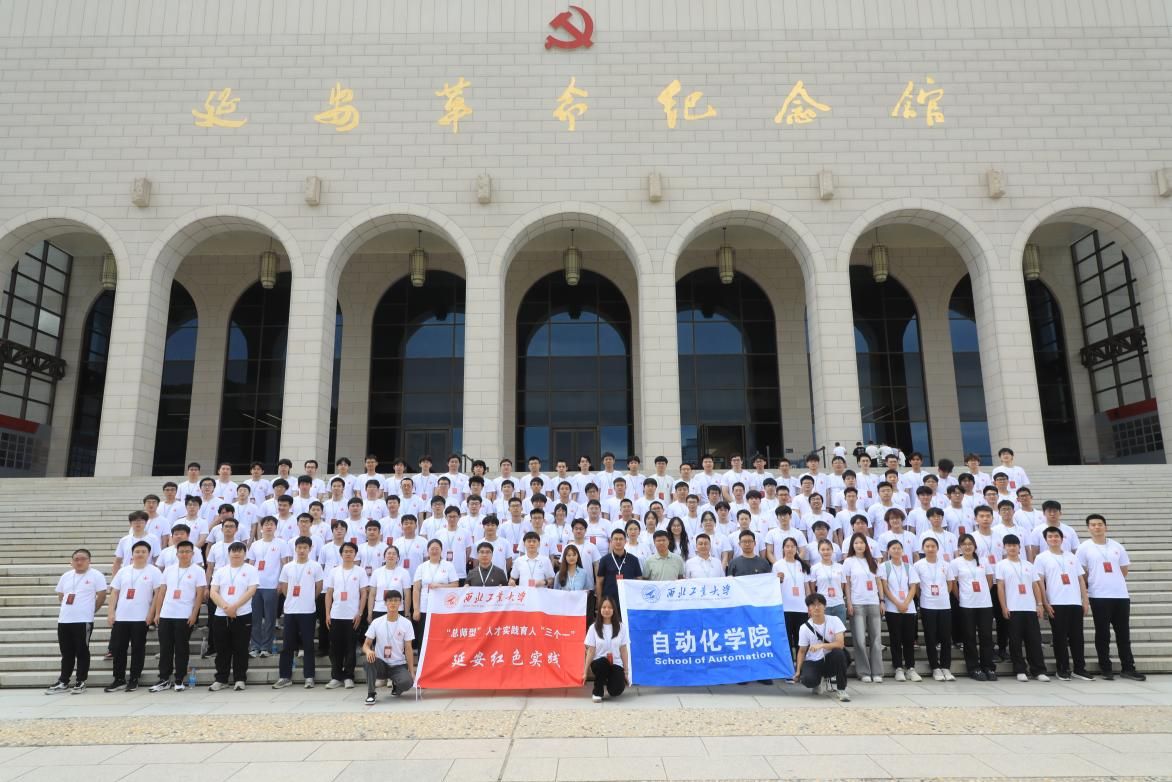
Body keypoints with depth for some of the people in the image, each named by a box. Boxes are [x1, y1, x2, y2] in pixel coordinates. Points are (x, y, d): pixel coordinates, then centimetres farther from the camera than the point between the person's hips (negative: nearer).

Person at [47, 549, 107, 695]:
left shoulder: (96, 575, -5)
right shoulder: (66, 576, 12)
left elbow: (101, 596, -4)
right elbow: (60, 595, 22)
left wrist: (89, 611, 0)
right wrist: (67, 609, 12)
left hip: (84, 621, -5)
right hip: (64, 620, 5)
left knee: (82, 652, 1)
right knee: (66, 653, 13)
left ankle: (80, 682, 9)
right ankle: (63, 682, 21)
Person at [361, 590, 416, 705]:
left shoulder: (406, 623, -4)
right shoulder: (376, 622, -3)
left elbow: (408, 649, -3)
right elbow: (366, 644, -2)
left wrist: (412, 672, -8)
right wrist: (368, 651, -28)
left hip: (399, 665, 0)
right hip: (381, 664, 0)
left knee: (407, 682, -30)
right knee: (367, 660, -33)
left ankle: (396, 687, 9)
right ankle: (371, 694, -15)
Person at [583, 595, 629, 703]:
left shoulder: (620, 627, 1)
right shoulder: (594, 627, -2)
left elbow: (623, 650, 4)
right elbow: (590, 651, -2)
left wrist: (626, 672, 2)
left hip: (616, 664, 1)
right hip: (599, 663, -1)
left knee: (616, 691, -24)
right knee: (603, 662, -38)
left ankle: (609, 683, 16)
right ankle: (597, 692, -11)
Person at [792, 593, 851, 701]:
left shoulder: (834, 620, -9)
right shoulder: (805, 628, -6)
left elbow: (840, 644, -20)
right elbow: (802, 651, 2)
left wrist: (821, 645, -32)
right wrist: (798, 671, -8)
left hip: (830, 660, 0)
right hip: (813, 663, 0)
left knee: (839, 653, -34)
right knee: (808, 680, -32)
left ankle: (841, 690, -15)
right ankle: (818, 681, 10)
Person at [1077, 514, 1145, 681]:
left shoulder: (1117, 546, 9)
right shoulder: (1084, 547, -2)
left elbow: (1124, 570, 15)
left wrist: (1115, 582, 9)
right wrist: (1093, 585, 1)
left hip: (1121, 595, 3)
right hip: (1099, 597, -3)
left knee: (1124, 633, 8)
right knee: (1103, 634, 2)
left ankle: (1128, 668, 16)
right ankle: (1106, 669, 10)